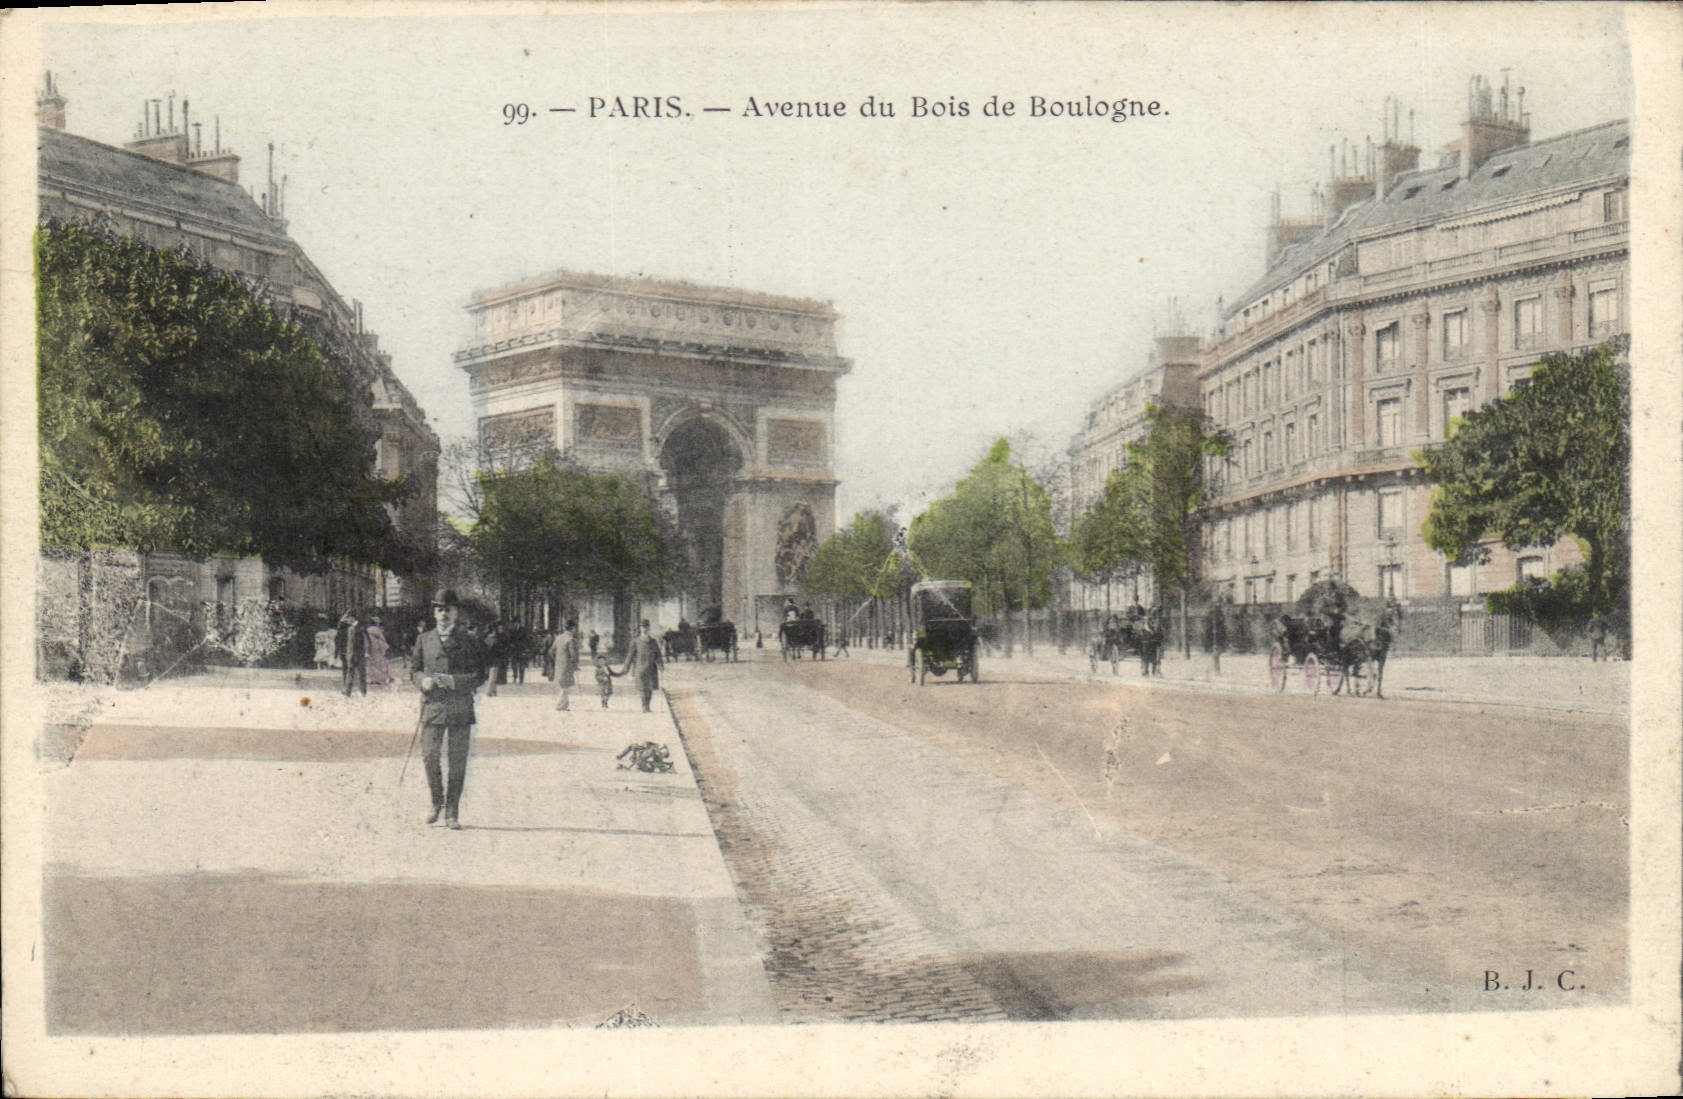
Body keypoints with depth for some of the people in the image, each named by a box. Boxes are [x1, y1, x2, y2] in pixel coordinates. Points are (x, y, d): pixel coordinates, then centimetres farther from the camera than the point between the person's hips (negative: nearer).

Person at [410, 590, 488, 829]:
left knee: (457, 762, 0)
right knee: (429, 757, -3)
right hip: (432, 706, 2)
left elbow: (479, 677, 1)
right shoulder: (425, 640, 12)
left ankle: (452, 813, 8)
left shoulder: (470, 642, 4)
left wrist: (452, 681, -14)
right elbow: (413, 669, 16)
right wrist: (423, 680, -6)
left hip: (460, 708, -1)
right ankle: (437, 802, 21)